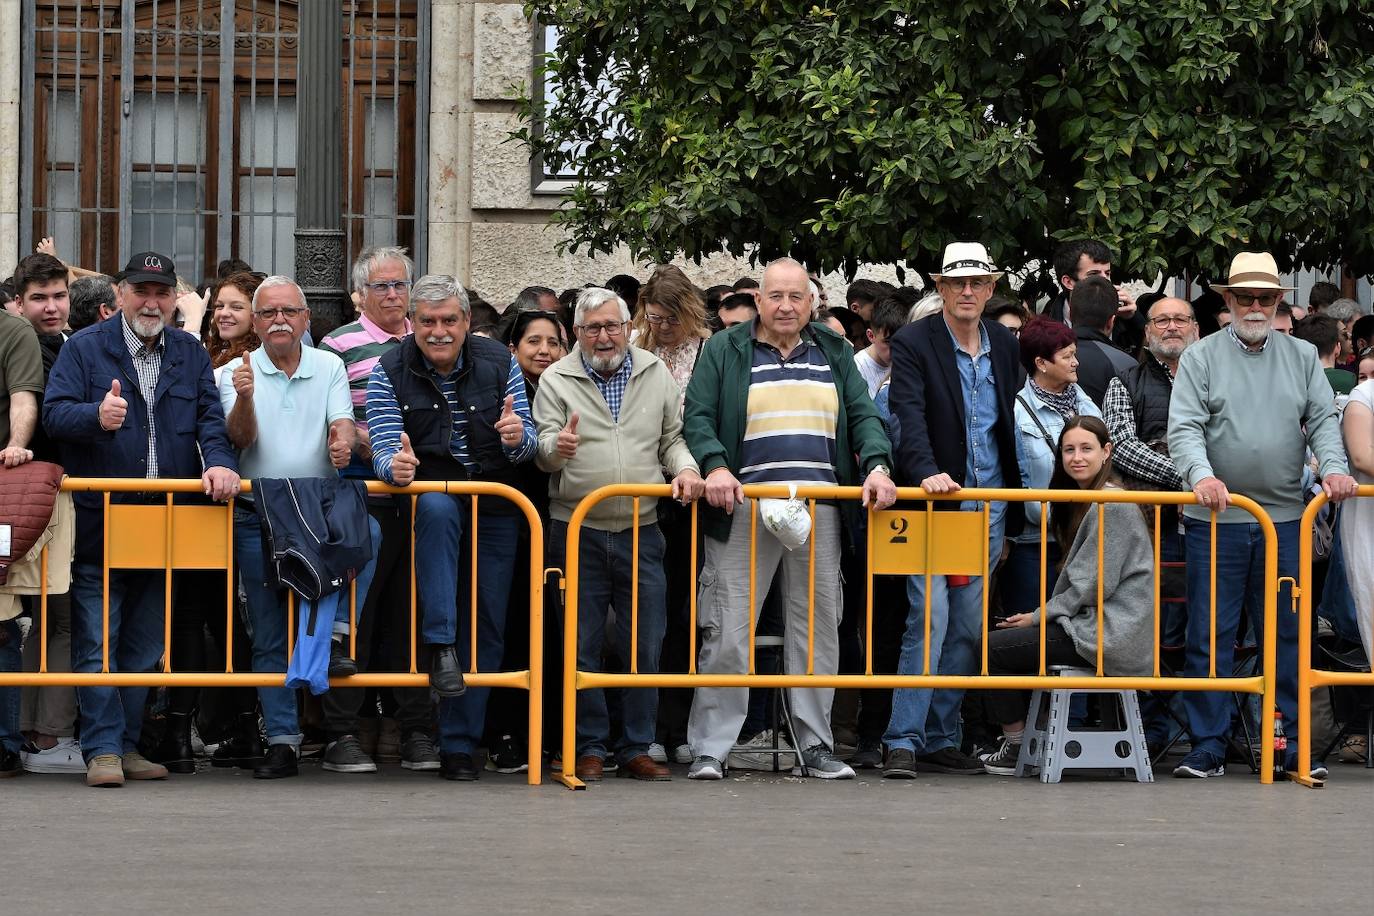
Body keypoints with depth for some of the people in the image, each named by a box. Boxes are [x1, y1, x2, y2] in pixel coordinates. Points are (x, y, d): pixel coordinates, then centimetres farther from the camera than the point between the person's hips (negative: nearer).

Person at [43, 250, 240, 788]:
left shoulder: (190, 355, 13)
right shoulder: (84, 349, 2)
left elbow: (211, 419, 5)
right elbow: (54, 411, -8)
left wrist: (219, 462, -15)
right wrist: (96, 415, -29)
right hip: (98, 519, -4)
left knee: (145, 643, 9)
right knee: (97, 641, -7)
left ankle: (128, 744, 17)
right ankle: (103, 749, -5)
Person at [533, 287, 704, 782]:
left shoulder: (656, 374, 9)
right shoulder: (556, 380, 2)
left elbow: (673, 437, 14)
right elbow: (543, 452, -6)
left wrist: (685, 468, -6)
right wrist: (556, 448, -28)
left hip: (640, 532, 2)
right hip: (577, 534, -2)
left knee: (644, 645, 3)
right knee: (581, 646, 0)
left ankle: (637, 747, 12)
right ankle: (589, 747, 9)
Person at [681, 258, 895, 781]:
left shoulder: (833, 354, 16)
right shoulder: (724, 352, 7)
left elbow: (863, 416, 11)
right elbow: (698, 419, 0)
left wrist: (878, 465, -8)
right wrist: (714, 467, -18)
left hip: (820, 515, 3)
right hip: (744, 511, -3)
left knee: (818, 629, 5)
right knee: (727, 633, -5)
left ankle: (816, 745, 13)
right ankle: (710, 749, 0)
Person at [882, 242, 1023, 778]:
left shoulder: (1004, 346, 11)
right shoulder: (913, 344, -5)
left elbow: (1013, 422, 16)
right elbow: (909, 416, -17)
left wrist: (1013, 513, 14)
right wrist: (927, 472, -34)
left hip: (989, 507, 5)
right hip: (934, 503, -5)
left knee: (966, 628, 7)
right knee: (929, 618, -14)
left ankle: (940, 740, 14)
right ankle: (903, 743, -12)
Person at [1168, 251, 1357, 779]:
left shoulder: (1302, 358, 13)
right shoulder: (1200, 358, 4)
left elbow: (1323, 420, 6)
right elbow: (1185, 428, -6)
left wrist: (1334, 467, -13)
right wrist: (1201, 474, -24)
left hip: (1284, 517, 2)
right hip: (1216, 518, -2)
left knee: (1285, 634, 5)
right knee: (1210, 635, 0)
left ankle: (1291, 743, 12)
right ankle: (1207, 746, 5)